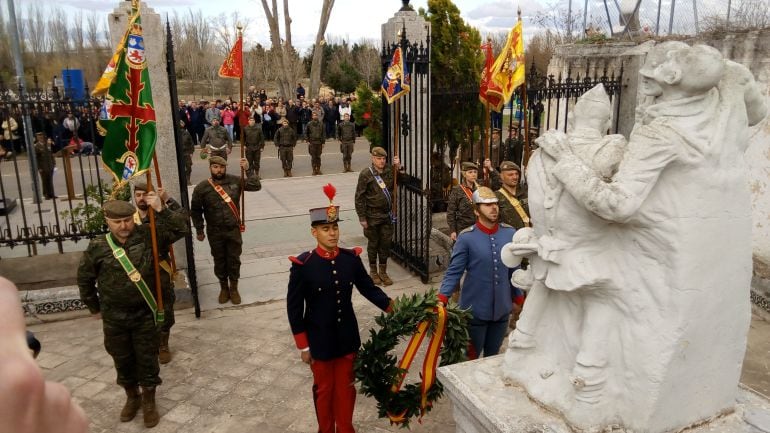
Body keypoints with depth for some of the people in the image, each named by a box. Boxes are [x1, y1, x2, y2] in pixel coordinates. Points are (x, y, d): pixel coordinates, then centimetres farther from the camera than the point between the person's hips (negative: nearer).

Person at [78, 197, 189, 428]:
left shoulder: (148, 235, -11)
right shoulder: (97, 247, -8)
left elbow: (181, 229, -17)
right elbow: (84, 279, 7)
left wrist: (161, 210, -28)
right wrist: (94, 307, 12)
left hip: (145, 314, -1)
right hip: (114, 317, 2)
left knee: (147, 359, 9)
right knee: (122, 360, 17)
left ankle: (149, 401, 29)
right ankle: (132, 397, 40)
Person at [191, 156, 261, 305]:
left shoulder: (235, 181, -6)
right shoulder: (202, 188, -8)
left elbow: (256, 186, -10)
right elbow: (195, 211, 1)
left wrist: (248, 170, -21)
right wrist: (199, 231, 3)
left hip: (234, 230, 0)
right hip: (215, 233, 0)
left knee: (234, 260, 11)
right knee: (219, 261, 14)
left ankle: (234, 289, 30)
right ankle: (223, 288, 35)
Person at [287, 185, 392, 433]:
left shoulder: (352, 258, -7)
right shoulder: (302, 265, -17)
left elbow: (368, 288, 3)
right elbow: (294, 308, -11)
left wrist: (393, 309, -10)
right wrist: (303, 346, -9)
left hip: (347, 338, 3)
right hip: (319, 341, -3)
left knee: (346, 387, 19)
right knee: (324, 388, 18)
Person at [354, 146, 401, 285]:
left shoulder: (389, 171, 2)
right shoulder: (366, 174, -9)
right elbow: (359, 197, -9)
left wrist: (398, 167, -3)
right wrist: (362, 218, -11)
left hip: (387, 215, 4)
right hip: (373, 215, -3)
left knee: (386, 243, 10)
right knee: (373, 244, 9)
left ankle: (383, 271, 24)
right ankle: (373, 271, 25)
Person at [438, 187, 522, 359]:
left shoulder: (510, 233, -4)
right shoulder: (466, 238, -16)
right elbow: (454, 272, -13)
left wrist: (519, 298, 13)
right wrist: (441, 299, -23)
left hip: (502, 309, 4)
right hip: (475, 310, -4)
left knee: (492, 356, 22)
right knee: (470, 357, 14)